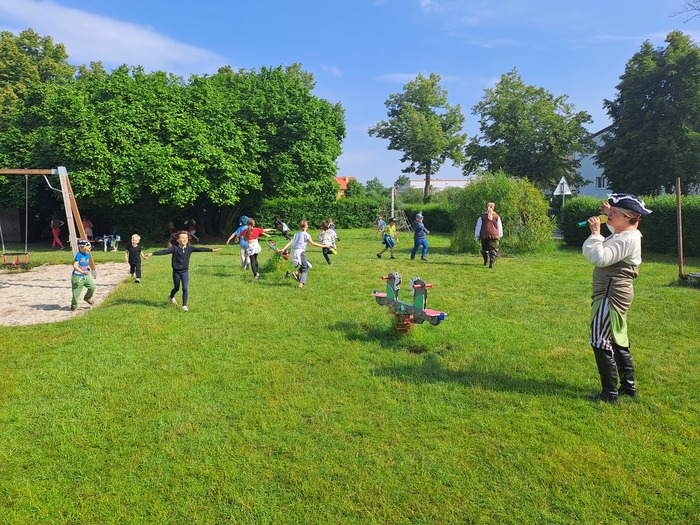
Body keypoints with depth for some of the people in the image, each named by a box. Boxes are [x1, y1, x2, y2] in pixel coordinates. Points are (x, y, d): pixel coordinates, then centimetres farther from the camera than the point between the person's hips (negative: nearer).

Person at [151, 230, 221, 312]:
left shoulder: (189, 248, -5)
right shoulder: (174, 248, -13)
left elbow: (200, 249, -9)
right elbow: (164, 251, -21)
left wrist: (212, 250, -14)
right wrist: (152, 253, -33)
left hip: (185, 271, 1)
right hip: (176, 271, -1)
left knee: (185, 288, -9)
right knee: (176, 288, 15)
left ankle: (184, 305, 1)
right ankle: (171, 297, 49)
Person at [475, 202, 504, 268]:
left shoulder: (482, 216, 3)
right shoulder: (497, 216, 4)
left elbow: (478, 227, 5)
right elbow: (500, 227, 11)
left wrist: (477, 236, 12)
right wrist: (499, 236, 21)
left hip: (484, 235, 1)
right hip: (494, 235, -1)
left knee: (485, 249, 18)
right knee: (493, 250, -2)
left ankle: (486, 261, 32)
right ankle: (491, 263, -18)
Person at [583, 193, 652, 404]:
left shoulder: (627, 239, -19)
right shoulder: (623, 233, 12)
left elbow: (599, 258, -30)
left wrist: (595, 233, -23)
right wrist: (610, 213, 25)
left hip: (612, 295, -11)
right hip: (615, 293, 11)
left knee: (600, 342, -7)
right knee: (618, 341, 19)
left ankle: (610, 393, 1)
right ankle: (628, 386, 30)